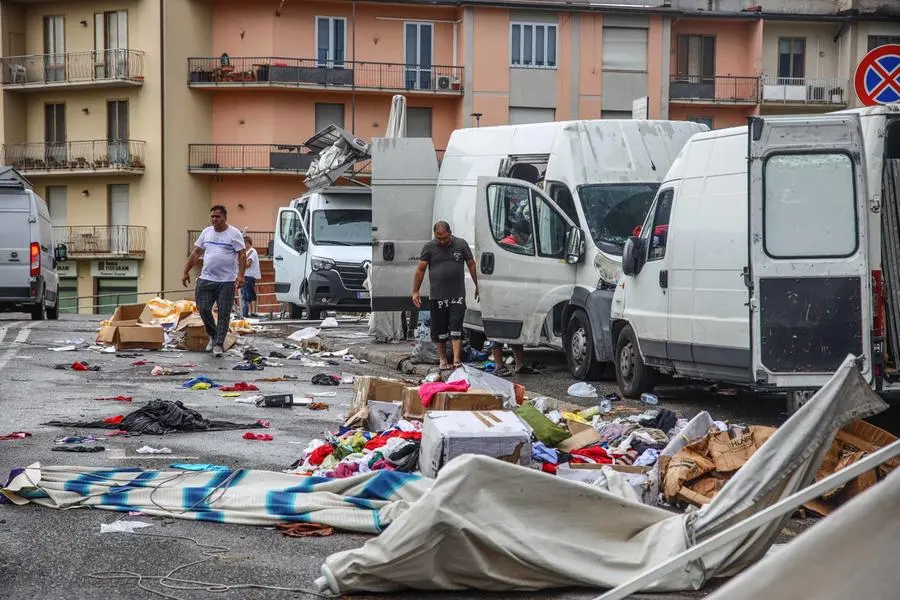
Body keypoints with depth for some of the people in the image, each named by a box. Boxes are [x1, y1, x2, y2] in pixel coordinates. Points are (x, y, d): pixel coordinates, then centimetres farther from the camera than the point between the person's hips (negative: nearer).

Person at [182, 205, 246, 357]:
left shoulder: (234, 234, -4)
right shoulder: (206, 232, 11)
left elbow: (242, 255, -9)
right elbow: (195, 253, 15)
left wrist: (240, 275, -21)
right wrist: (186, 272, 11)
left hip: (226, 281, -4)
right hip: (206, 279, 4)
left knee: (224, 313, -2)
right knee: (203, 309, 2)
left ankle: (218, 344, 4)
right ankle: (213, 336, 24)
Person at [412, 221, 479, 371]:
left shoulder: (461, 244, 4)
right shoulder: (429, 247, 2)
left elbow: (472, 265, 10)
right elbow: (420, 270, 4)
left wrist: (478, 287, 9)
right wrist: (415, 292, 0)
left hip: (458, 296, -1)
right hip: (437, 295, 1)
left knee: (456, 326, -8)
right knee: (439, 329, 6)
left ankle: (457, 360, -12)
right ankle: (443, 359, 19)